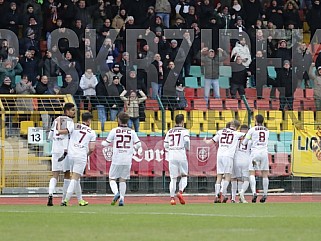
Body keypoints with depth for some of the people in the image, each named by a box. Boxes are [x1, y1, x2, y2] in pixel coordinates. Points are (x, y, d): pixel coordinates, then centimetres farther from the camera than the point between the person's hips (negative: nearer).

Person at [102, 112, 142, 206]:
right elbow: (138, 144, -1)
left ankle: (116, 193, -19)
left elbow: (107, 143, 2)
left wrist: (102, 143, 25)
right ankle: (122, 199, 5)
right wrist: (134, 148, 21)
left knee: (112, 179, 6)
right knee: (123, 180, 13)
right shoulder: (132, 132, 4)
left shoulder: (114, 131, -2)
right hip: (127, 160, 3)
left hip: (117, 159, -3)